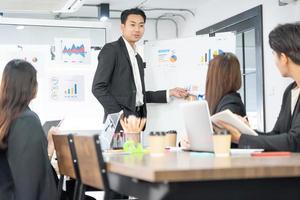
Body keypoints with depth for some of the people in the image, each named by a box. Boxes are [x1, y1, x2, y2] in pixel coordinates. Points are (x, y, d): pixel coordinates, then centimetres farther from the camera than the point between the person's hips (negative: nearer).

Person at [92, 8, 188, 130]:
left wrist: (169, 93, 13)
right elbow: (98, 87, -11)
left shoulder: (138, 58, 20)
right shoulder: (111, 50, -4)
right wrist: (119, 114, -16)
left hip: (138, 118, 7)